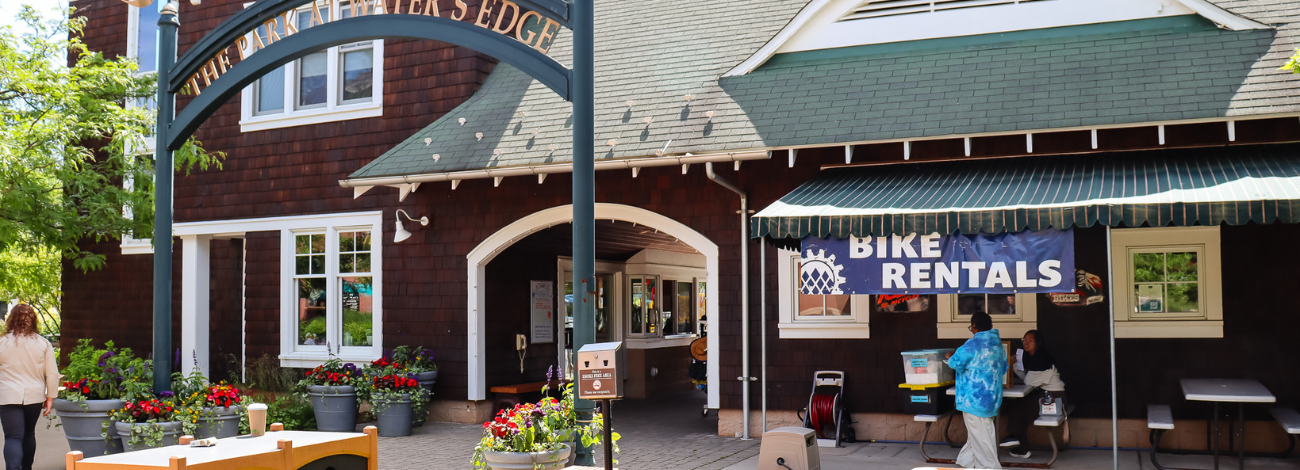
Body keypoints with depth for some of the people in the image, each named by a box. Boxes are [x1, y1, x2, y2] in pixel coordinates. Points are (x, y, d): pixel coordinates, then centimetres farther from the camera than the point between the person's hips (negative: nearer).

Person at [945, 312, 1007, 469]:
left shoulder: (973, 344, -19)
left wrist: (950, 357, 5)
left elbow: (956, 363, -16)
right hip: (992, 396, 8)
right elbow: (1004, 368, 18)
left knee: (980, 436, 1)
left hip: (975, 399, -8)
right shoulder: (997, 343, 7)